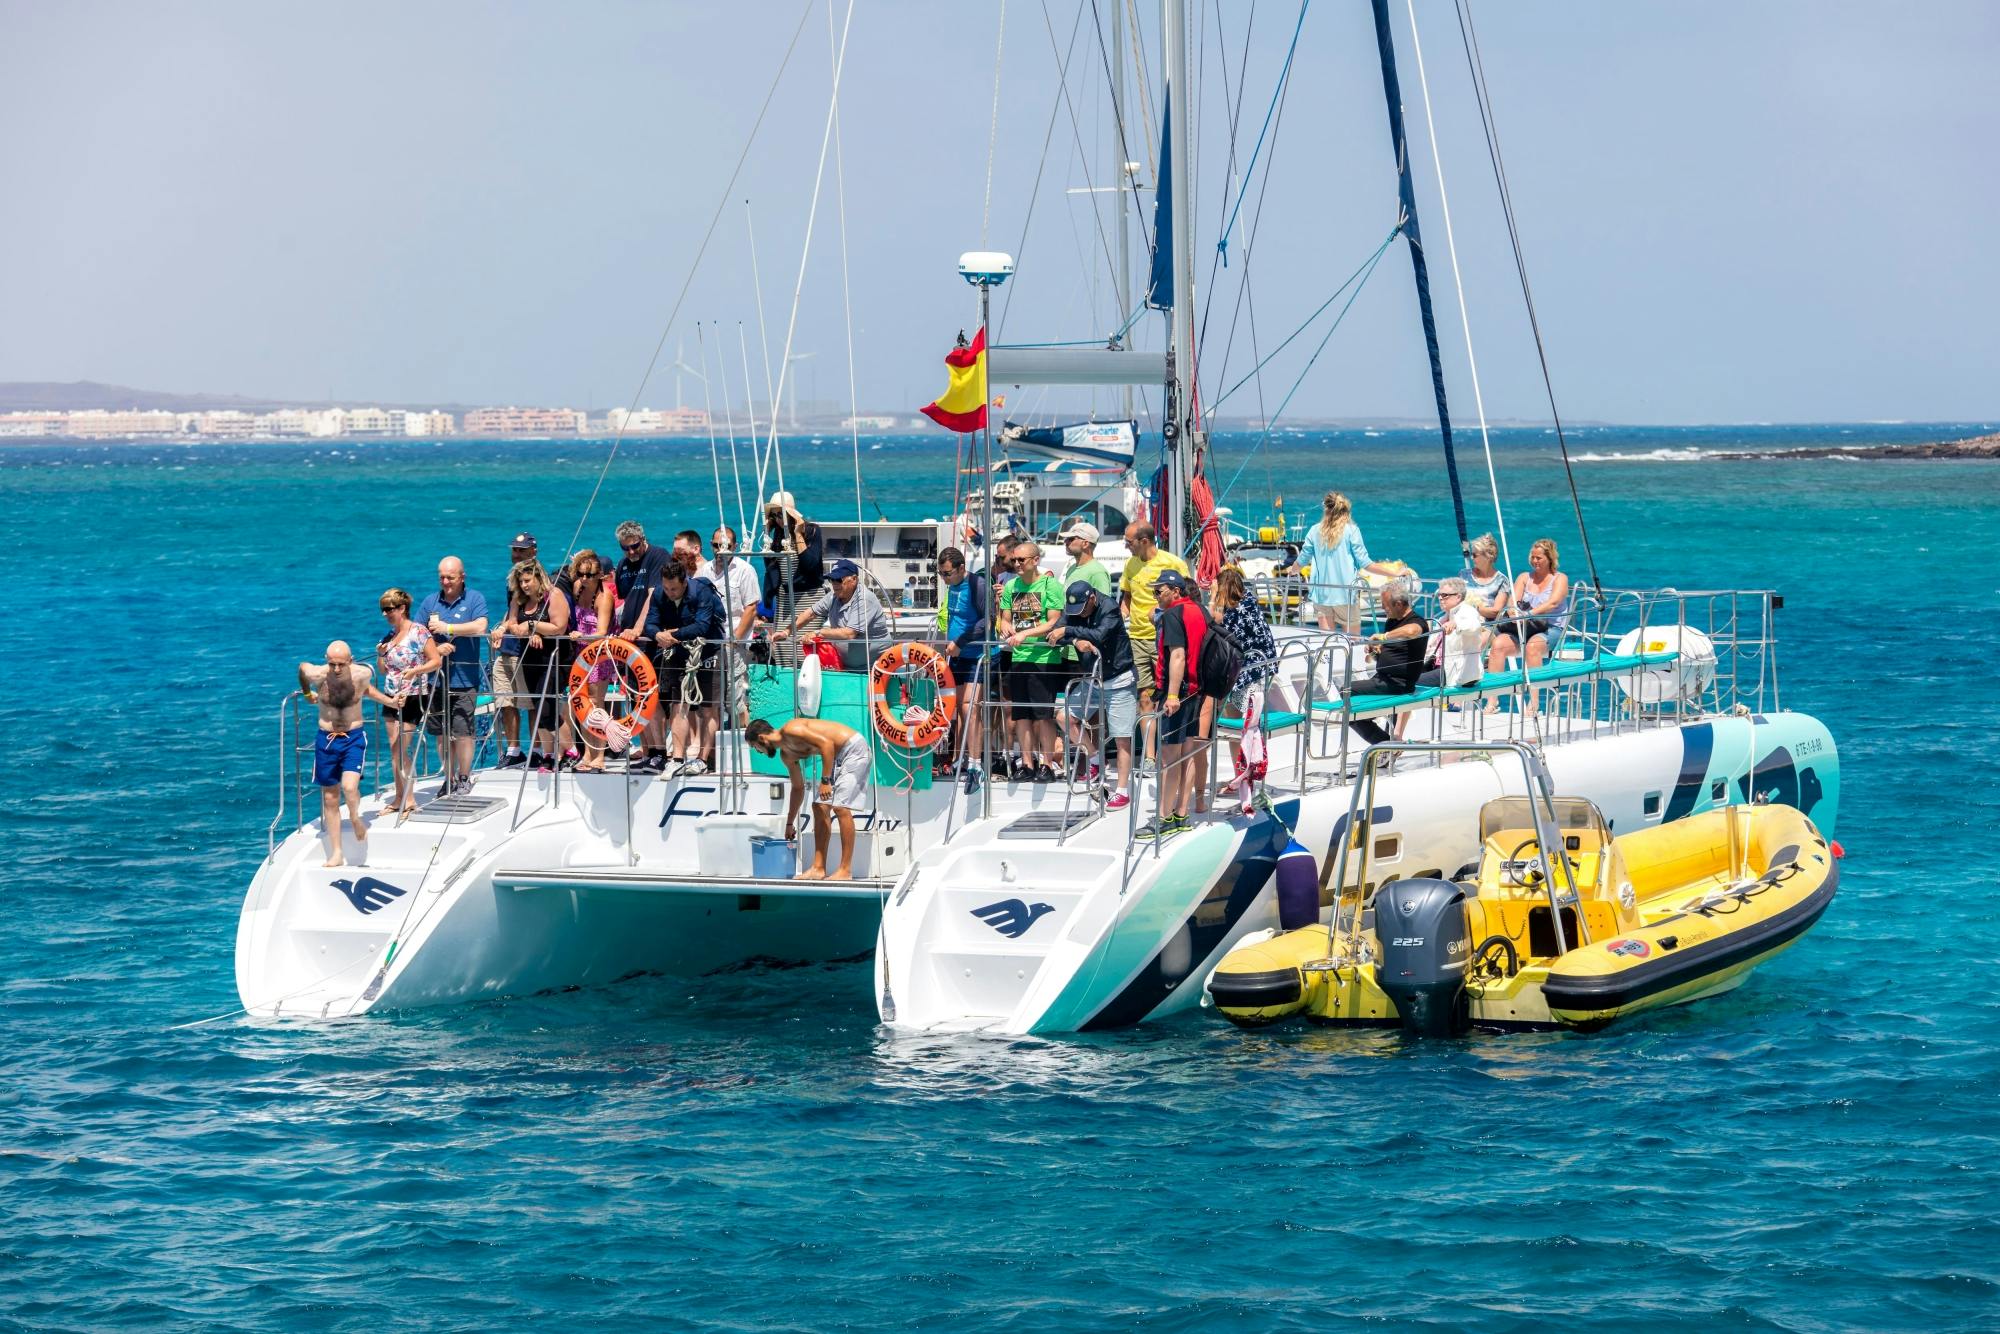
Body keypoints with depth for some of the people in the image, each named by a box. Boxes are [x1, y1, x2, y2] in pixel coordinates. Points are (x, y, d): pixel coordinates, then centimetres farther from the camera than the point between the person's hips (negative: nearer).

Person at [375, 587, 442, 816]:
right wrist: (380, 654, -2)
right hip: (391, 697, 7)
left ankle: (409, 799, 0)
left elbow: (437, 661, -12)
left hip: (412, 697, -7)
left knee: (402, 748, -7)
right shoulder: (388, 635, 10)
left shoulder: (419, 633, -11)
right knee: (394, 749, 7)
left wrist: (414, 671, -26)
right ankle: (399, 798, 12)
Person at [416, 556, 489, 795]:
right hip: (436, 679, 4)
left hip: (464, 679, -4)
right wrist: (435, 648, -12)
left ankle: (464, 778, 7)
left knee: (462, 732, -6)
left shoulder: (474, 599, 0)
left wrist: (447, 628, -13)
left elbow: (480, 627, -16)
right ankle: (449, 779, 17)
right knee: (442, 734, 7)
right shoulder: (430, 602, 11)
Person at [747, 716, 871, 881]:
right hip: (838, 756, 10)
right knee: (820, 808, 6)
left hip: (854, 748, -10)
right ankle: (819, 868, 6)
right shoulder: (787, 754, 12)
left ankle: (846, 871, -15)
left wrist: (825, 780, -25)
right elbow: (798, 788, 24)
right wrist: (789, 824, 28)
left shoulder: (790, 730, -17)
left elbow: (826, 743, -25)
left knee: (841, 807, -16)